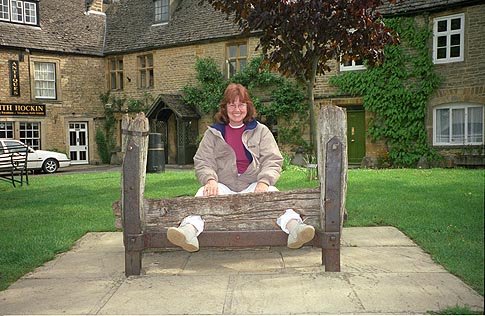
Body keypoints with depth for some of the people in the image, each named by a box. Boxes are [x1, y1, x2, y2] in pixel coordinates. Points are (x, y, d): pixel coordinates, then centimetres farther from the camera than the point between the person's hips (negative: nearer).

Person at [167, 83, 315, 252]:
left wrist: (264, 181, -17)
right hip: (223, 186, 1)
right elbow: (203, 162, 5)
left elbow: (273, 160, 4)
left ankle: (294, 226, -56)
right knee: (204, 192, -31)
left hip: (253, 186, 0)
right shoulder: (213, 133, 16)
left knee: (272, 193, -32)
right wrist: (210, 180, -18)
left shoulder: (261, 131, 15)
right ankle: (190, 229, -55)